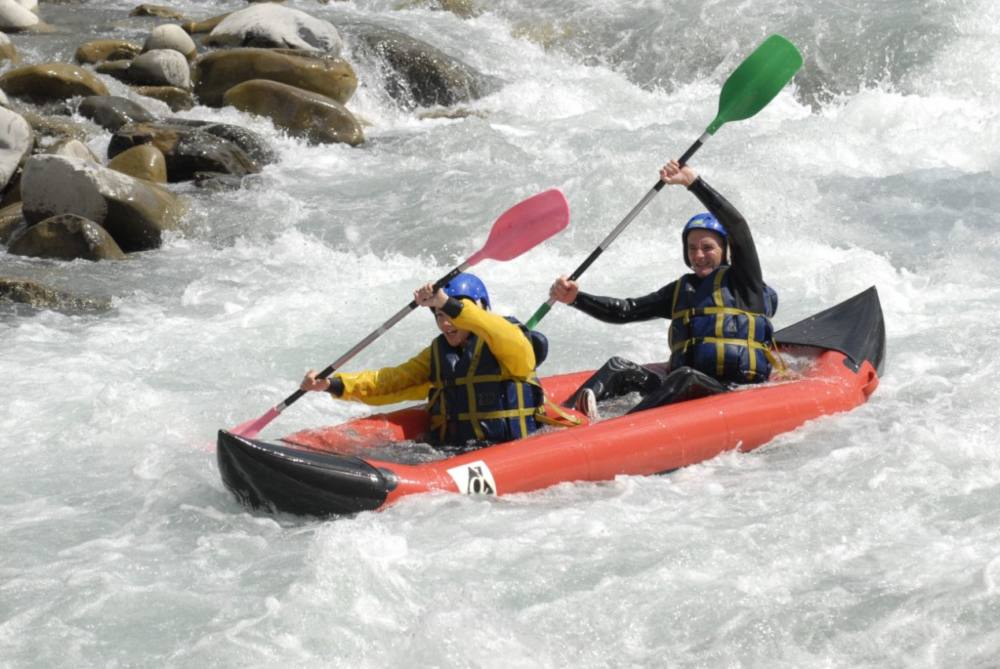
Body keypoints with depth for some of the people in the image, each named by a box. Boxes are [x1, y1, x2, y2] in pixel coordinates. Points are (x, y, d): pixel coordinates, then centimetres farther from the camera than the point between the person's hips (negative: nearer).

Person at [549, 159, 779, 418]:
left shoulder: (742, 281, 8)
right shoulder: (681, 290, 24)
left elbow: (737, 225, -7)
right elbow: (624, 311, 19)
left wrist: (693, 181, -11)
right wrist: (576, 298, 4)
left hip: (739, 392, -6)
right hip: (686, 389, 6)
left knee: (686, 377, -37)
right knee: (619, 368, -16)